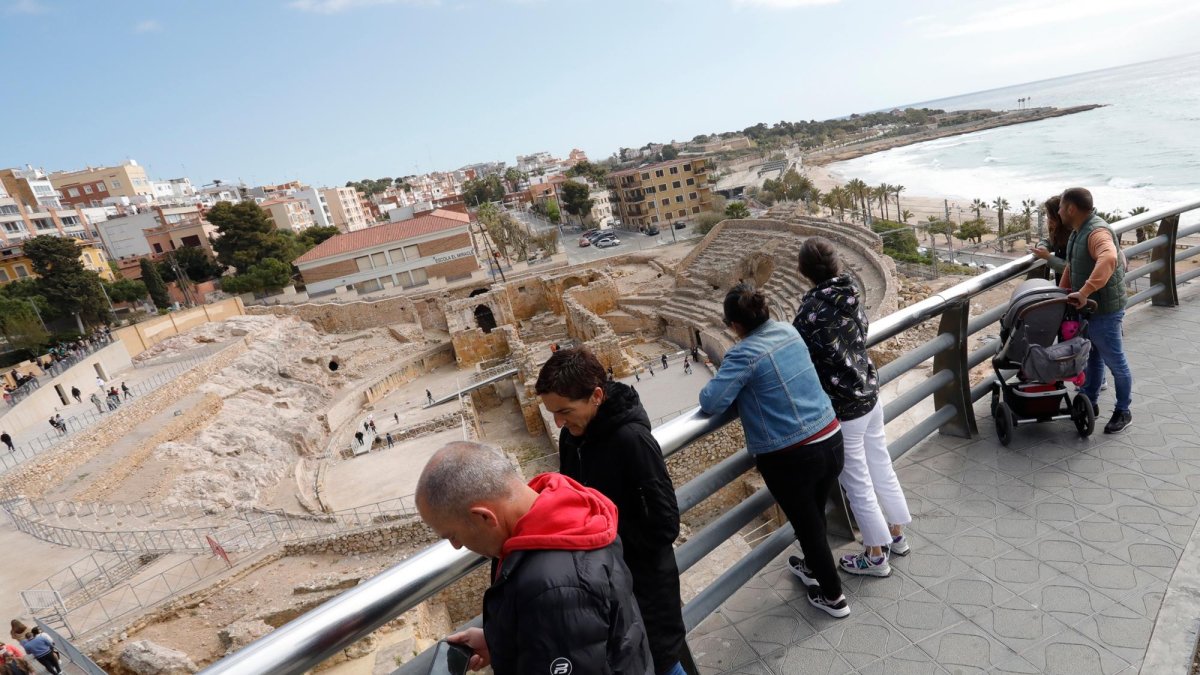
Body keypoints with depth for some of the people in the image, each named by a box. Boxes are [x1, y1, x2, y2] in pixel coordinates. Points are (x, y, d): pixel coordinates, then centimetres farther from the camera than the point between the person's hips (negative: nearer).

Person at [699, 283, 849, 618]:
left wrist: (721, 381, -2)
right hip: (831, 441, 7)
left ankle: (833, 597, 36)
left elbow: (710, 403, -23)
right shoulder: (789, 331, 3)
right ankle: (814, 568, 53)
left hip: (791, 458, -7)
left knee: (807, 524, 16)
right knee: (815, 515, 29)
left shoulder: (743, 354, -19)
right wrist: (731, 374, 15)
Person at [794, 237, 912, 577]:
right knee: (882, 469, 23)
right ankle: (896, 535, 42)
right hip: (870, 396, 7)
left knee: (858, 484, 10)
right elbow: (860, 336, 7)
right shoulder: (851, 296, -3)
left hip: (842, 409, -7)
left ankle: (876, 556, 28)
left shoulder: (812, 308, -23)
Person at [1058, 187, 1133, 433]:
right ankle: (1089, 403, 35)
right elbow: (1071, 266, 17)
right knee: (1092, 357, 21)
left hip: (1104, 310, -10)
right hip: (1086, 307, 10)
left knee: (1115, 362, 6)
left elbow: (1108, 259, -46)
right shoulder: (1077, 231, 7)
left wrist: (1084, 292, -51)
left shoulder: (1097, 232, -26)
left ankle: (1123, 412, 21)